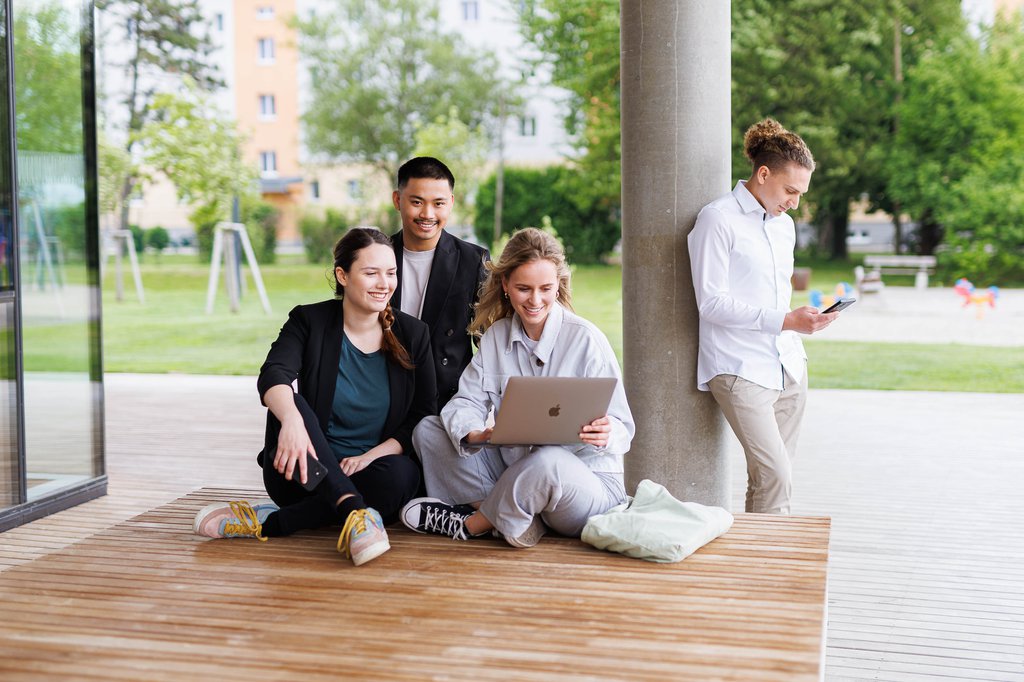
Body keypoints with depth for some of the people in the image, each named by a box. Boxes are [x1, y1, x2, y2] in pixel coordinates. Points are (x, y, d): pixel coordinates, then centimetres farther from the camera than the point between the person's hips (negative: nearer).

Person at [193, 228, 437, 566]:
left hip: (365, 474, 1)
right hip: (305, 474, -1)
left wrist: (371, 455, -17)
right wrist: (292, 420, -45)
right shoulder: (309, 321, -2)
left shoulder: (412, 334, 3)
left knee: (402, 474, -33)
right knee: (289, 404, -29)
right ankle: (354, 512, -45)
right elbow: (273, 376, -22)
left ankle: (268, 521, -27)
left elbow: (424, 416, 0)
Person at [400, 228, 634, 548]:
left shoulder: (587, 340, -10)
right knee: (427, 430, -4)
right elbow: (466, 400, -1)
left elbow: (621, 426, -9)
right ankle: (502, 515, -19)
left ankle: (469, 524, -11)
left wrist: (607, 435, -34)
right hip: (514, 469, 5)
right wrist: (474, 434, -25)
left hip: (586, 478, -5)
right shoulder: (495, 336, 6)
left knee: (548, 461, -40)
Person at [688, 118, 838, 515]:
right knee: (775, 477, -15)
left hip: (789, 367, 7)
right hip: (740, 372, -7)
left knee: (771, 476, 6)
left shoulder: (784, 225, 17)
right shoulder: (718, 219, -8)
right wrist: (785, 320, -19)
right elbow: (711, 302, -14)